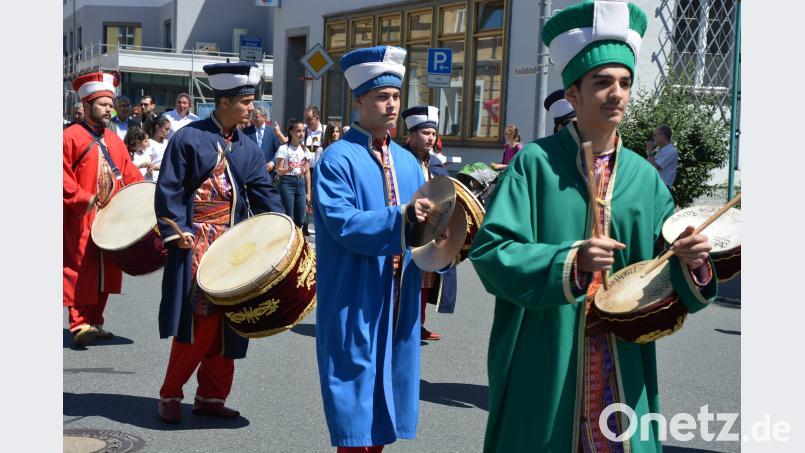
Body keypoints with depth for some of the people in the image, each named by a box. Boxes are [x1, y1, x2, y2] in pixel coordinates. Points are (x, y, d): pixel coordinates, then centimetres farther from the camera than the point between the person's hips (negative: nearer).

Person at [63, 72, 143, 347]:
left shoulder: (115, 142, 16)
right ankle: (80, 324, -5)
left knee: (106, 272, 10)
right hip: (81, 220, -7)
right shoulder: (70, 137, -7)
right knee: (82, 270, -8)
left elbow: (130, 175, 17)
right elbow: (63, 179, -13)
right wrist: (86, 201, -19)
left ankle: (95, 322, 20)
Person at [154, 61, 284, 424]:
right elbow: (168, 190, -7)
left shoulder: (248, 149, 10)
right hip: (195, 244, -5)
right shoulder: (188, 138, -5)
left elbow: (263, 194, 6)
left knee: (225, 325, 7)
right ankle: (170, 394, 9)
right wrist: (175, 232, -16)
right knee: (195, 322, -6)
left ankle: (211, 396, 17)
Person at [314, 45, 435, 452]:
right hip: (355, 302, -7)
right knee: (356, 402, 0)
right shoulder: (337, 159, -10)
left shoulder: (407, 161, 12)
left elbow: (417, 225, 13)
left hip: (397, 299, 7)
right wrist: (401, 217, -30)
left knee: (386, 388, 14)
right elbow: (343, 224, -21)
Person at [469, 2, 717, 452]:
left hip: (623, 364, 3)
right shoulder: (535, 163, -6)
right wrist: (570, 259, -25)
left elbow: (669, 282, 4)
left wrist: (691, 258, -18)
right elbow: (490, 252, -14)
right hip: (543, 363, -3)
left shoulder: (645, 177, 5)